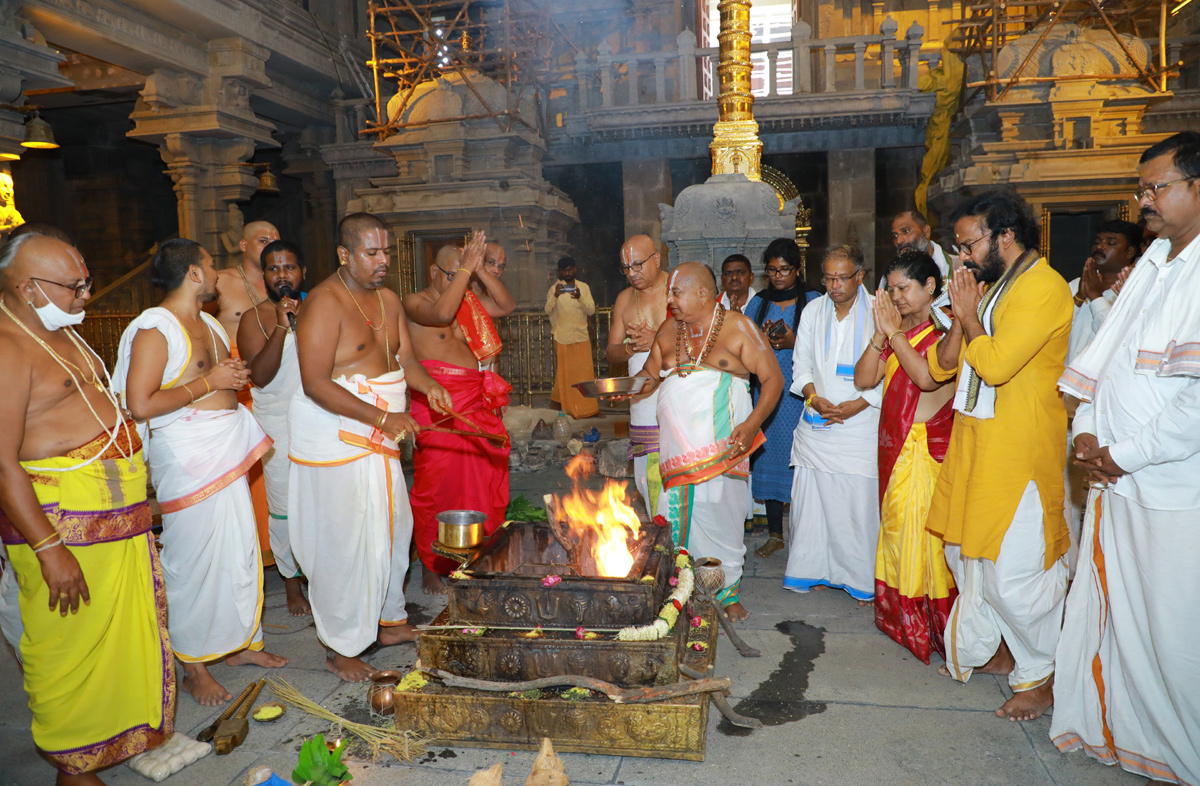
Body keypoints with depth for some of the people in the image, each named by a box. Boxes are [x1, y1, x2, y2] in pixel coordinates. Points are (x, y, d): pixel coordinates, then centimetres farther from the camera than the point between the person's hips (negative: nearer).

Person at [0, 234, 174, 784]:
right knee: (70, 646, 5)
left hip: (117, 513, 9)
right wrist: (49, 549, -23)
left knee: (129, 630, 19)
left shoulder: (60, 332, 13)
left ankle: (135, 734, 37)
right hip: (59, 521, -9)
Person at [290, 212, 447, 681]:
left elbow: (405, 357, 13)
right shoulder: (324, 304, -17)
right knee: (343, 541, -1)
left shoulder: (388, 299, 9)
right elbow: (315, 384, -23)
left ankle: (387, 619, 35)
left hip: (379, 438, 8)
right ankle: (340, 648, 15)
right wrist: (382, 417, -28)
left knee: (391, 527, 16)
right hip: (334, 439, -8)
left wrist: (427, 385, -10)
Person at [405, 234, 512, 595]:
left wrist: (479, 269, 1)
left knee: (484, 480, 6)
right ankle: (431, 568, 8)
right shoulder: (414, 302, -2)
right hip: (437, 406, -6)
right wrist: (465, 269, -17)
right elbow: (442, 313, -21)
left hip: (476, 402, 6)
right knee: (437, 484, -3)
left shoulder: (467, 302, 17)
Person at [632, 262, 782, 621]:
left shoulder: (738, 328, -2)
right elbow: (650, 373, 22)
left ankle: (728, 591, 17)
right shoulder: (668, 331, 13)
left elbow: (773, 378, -3)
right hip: (677, 448, 4)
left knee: (721, 514, -1)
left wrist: (752, 423, -17)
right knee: (681, 514, 2)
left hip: (722, 445, -4)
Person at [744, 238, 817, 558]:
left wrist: (795, 343, -17)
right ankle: (774, 534, 18)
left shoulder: (813, 302, 1)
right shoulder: (757, 304, 12)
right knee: (767, 457, 6)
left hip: (800, 394, -3)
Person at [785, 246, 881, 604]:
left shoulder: (878, 313, -3)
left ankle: (864, 580, 11)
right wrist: (814, 397, -5)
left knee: (860, 502, -3)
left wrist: (855, 406, -13)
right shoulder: (813, 311, 10)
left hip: (861, 424, -4)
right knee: (812, 499, 4)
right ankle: (817, 571, 19)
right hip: (817, 424, 4)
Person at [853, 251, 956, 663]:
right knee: (896, 527, 13)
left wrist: (895, 333, -18)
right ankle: (902, 618, 27)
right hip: (895, 447, 7)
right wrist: (880, 335, -6)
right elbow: (864, 379, 5)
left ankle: (933, 627, 10)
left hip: (930, 451, -7)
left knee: (925, 532, -3)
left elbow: (927, 376, -26)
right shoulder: (899, 332, 13)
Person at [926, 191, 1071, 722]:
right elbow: (941, 365, 12)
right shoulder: (987, 286, 15)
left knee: (1013, 569, -4)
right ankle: (991, 650, 33)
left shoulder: (1043, 288, -14)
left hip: (1018, 450, -9)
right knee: (967, 551, 16)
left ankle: (1038, 677, 15)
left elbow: (995, 363, -26)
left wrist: (970, 316, -9)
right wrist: (960, 317, -3)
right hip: (974, 440, 9)